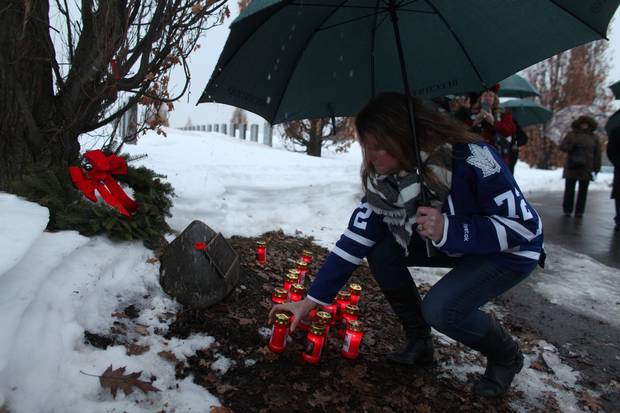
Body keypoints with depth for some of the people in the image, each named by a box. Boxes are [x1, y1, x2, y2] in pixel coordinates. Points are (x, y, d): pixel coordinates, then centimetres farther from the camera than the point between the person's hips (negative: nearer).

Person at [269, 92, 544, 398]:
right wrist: (312, 299, -17)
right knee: (380, 250, -13)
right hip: (454, 244, 6)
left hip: (511, 250, -6)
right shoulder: (382, 179, -17)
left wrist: (449, 230, -41)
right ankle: (419, 343, 5)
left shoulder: (471, 159, -34)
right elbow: (355, 240, -16)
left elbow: (524, 225, -28)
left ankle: (506, 356, 6)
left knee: (440, 309, -27)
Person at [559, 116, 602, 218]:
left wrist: (596, 168, 5)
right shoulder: (571, 134, 7)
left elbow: (597, 154, 10)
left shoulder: (594, 138, 12)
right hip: (572, 167, -2)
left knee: (583, 191, 3)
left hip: (586, 168, 2)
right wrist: (572, 146, -19)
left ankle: (579, 211, 9)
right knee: (569, 189, 1)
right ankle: (567, 210, 10)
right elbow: (562, 146, 0)